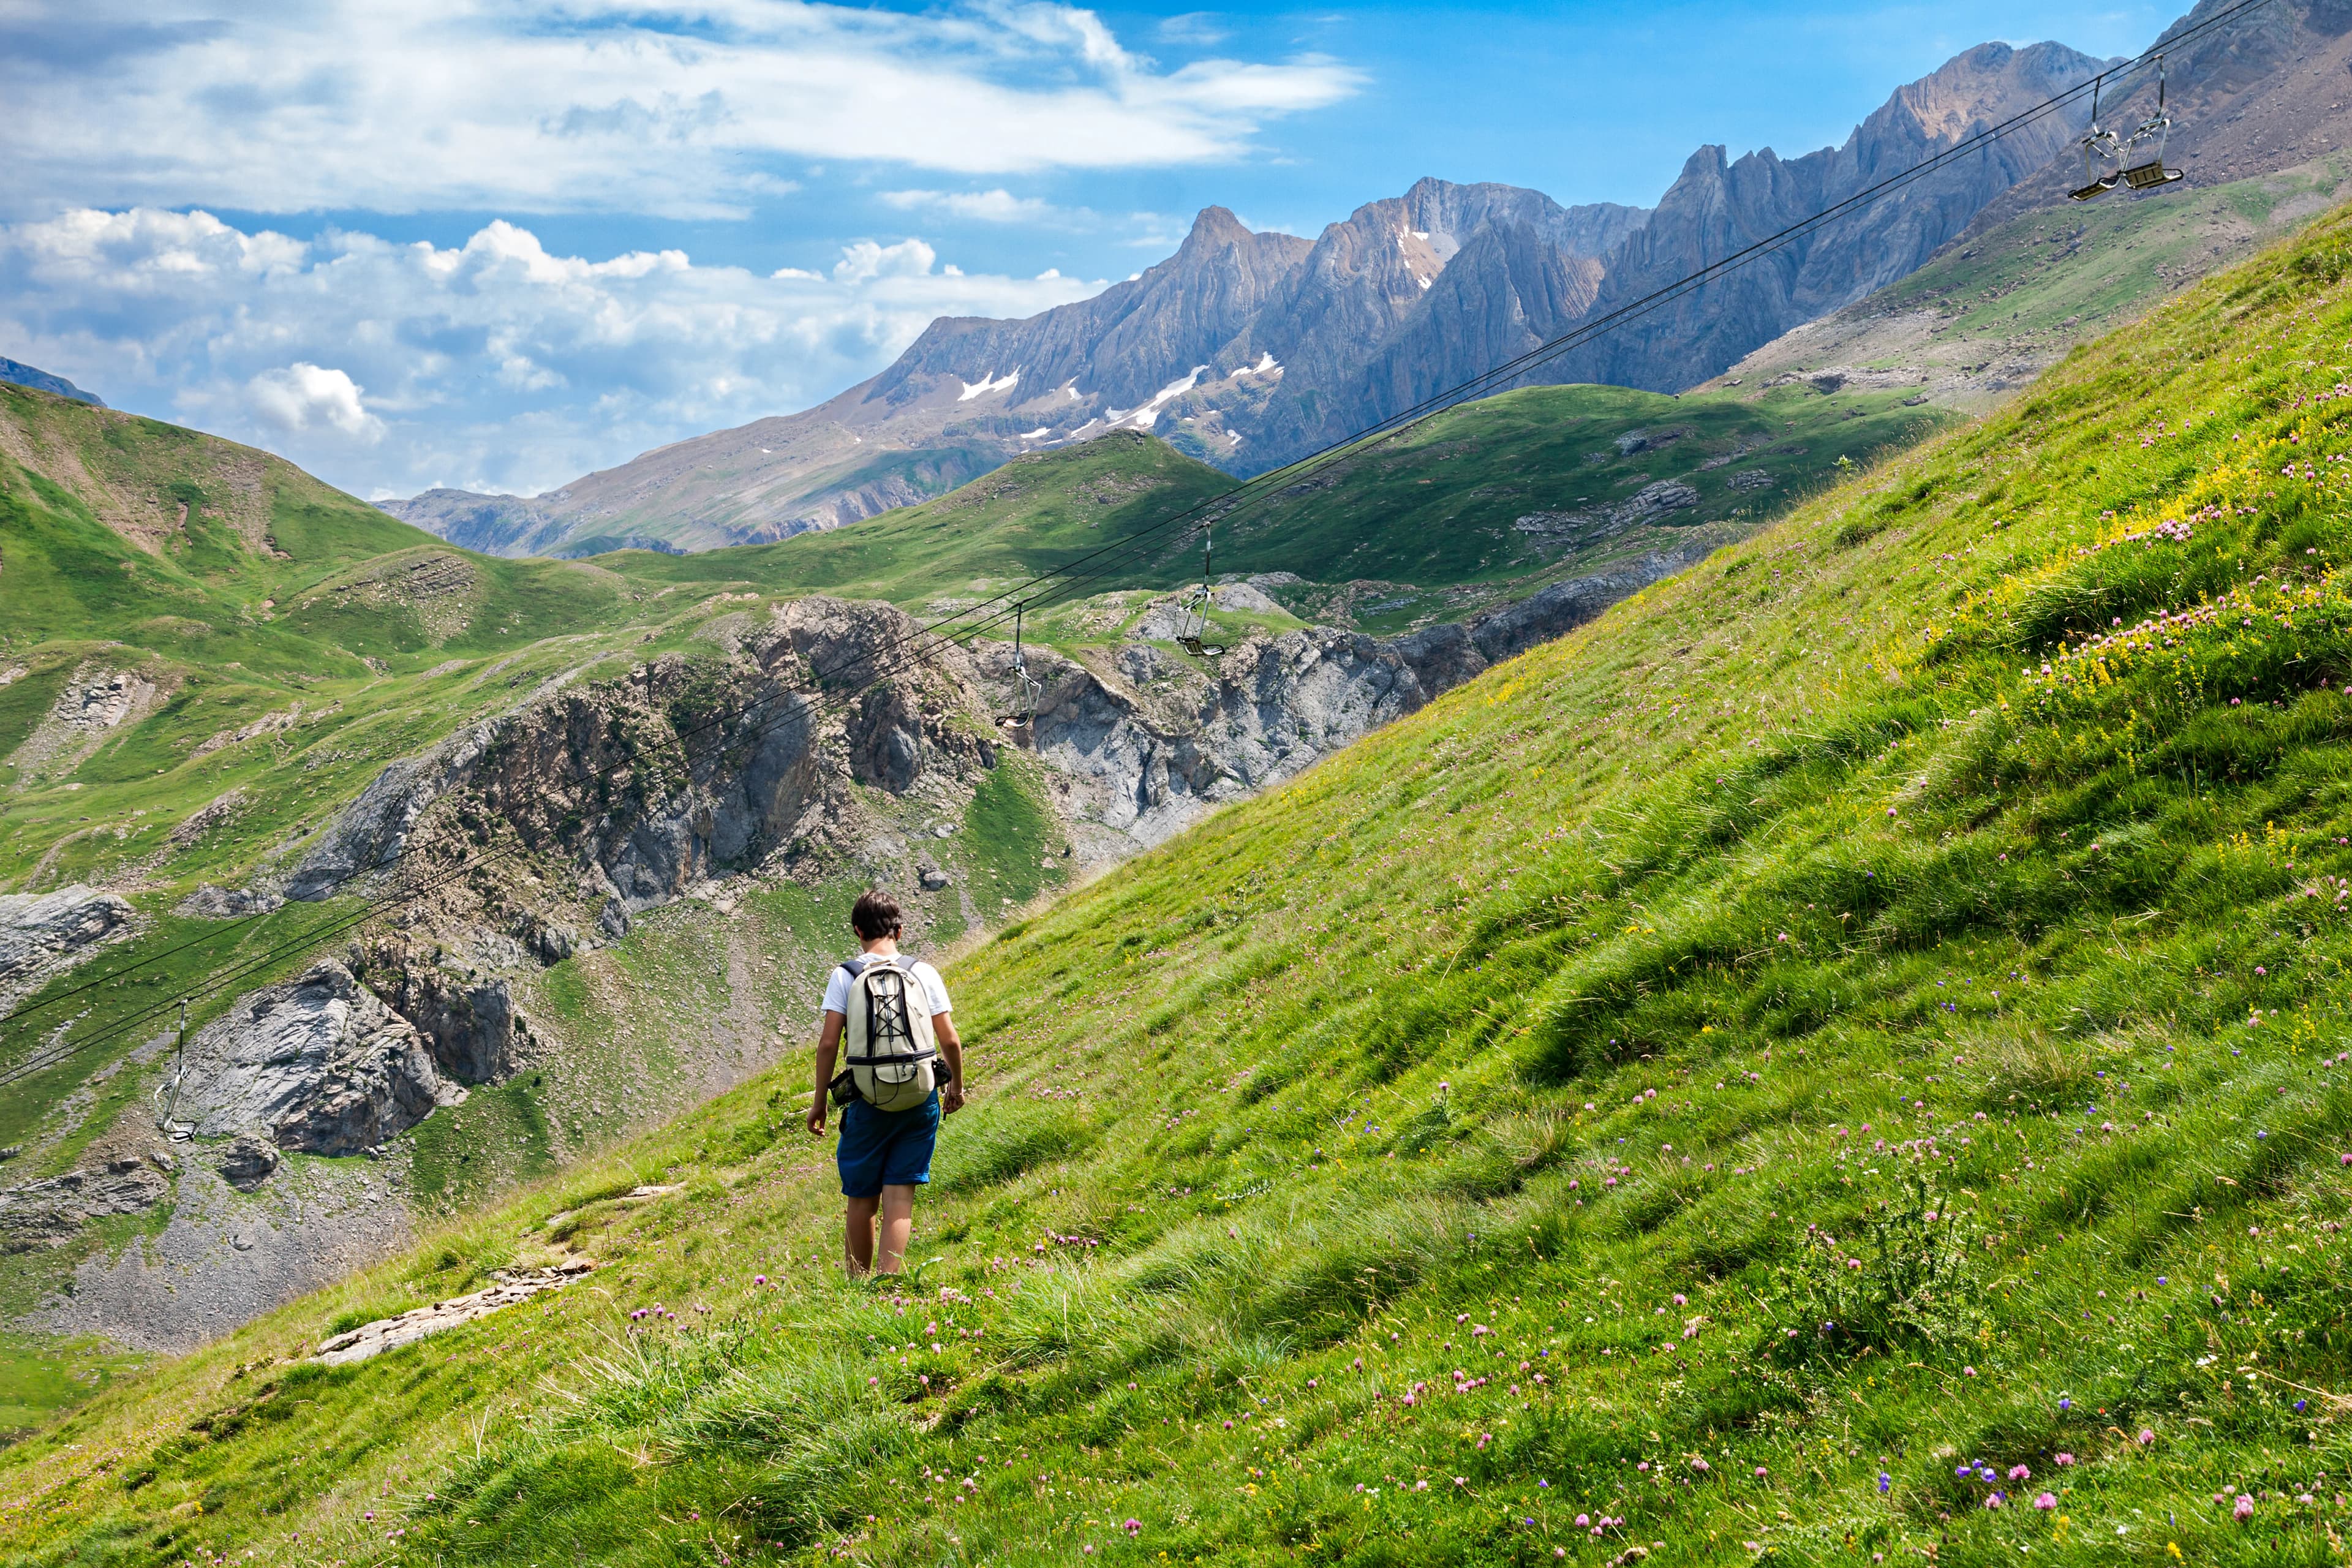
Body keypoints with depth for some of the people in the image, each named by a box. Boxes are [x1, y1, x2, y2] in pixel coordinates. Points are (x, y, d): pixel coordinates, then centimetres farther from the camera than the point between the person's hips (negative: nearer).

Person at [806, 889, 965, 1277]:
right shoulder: (924, 973, 2)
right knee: (899, 1200, 2)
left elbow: (828, 1044, -6)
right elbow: (950, 1040, 3)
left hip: (868, 1102, -1)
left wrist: (819, 1102, 4)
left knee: (862, 1201, 12)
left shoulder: (845, 976, -2)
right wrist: (956, 1085, 20)